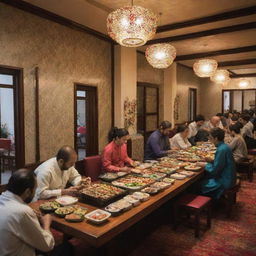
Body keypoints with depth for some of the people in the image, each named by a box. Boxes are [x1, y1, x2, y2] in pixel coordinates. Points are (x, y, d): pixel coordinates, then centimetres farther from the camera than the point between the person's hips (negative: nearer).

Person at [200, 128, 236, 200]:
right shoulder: (224, 146, 3)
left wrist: (204, 165, -8)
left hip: (224, 182, -9)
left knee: (201, 185, -5)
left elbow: (214, 170, -22)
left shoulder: (221, 150, -25)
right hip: (228, 178, 9)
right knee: (204, 177, 15)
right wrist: (211, 161, 4)